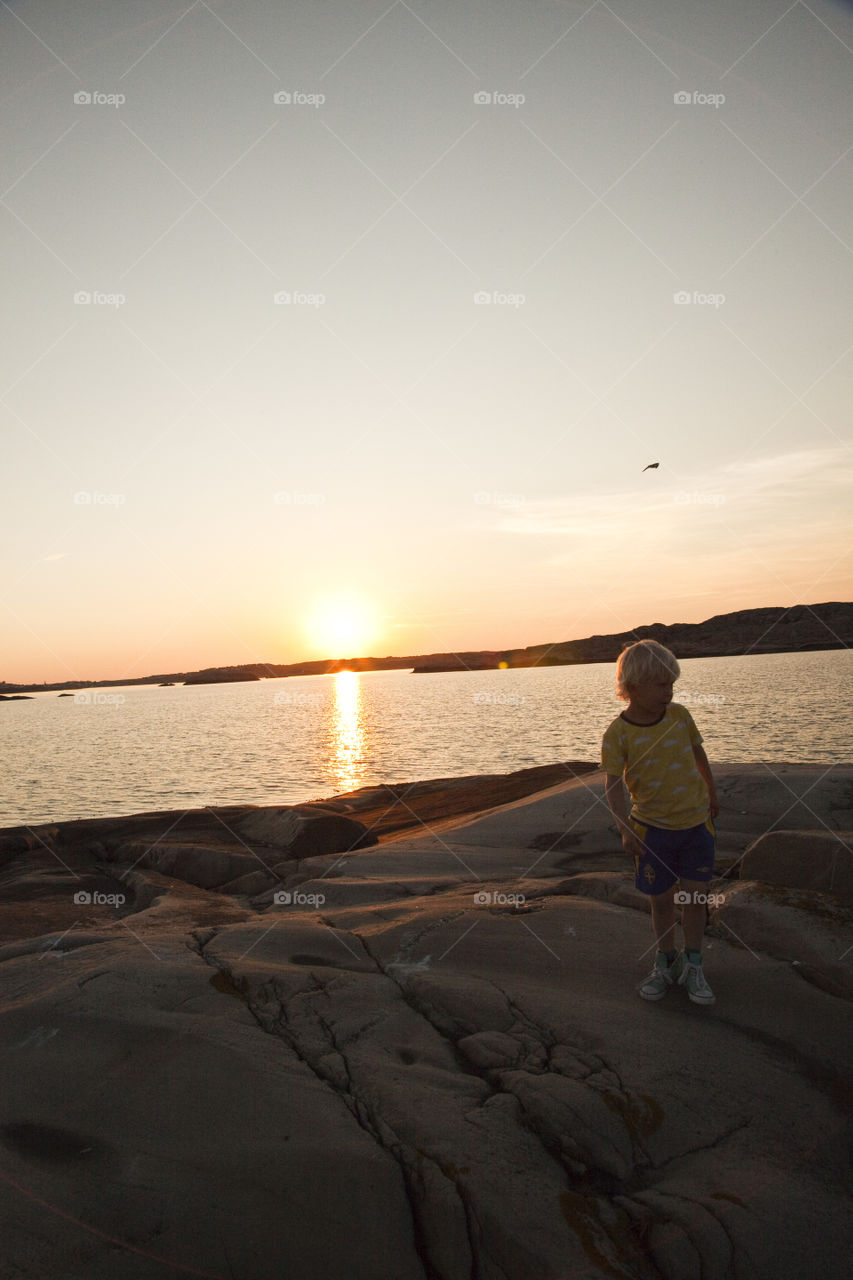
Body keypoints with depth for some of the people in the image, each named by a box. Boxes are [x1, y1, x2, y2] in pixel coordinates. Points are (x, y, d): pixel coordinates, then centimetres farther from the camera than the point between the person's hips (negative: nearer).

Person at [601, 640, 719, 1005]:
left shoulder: (679, 714, -4)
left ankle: (692, 965, 24)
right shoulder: (618, 733, -15)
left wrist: (712, 794, 24)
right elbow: (612, 783, -14)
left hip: (696, 823, 2)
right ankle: (665, 963, 30)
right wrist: (624, 828, -25)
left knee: (694, 896, 6)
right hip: (652, 827, -2)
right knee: (660, 899, 10)